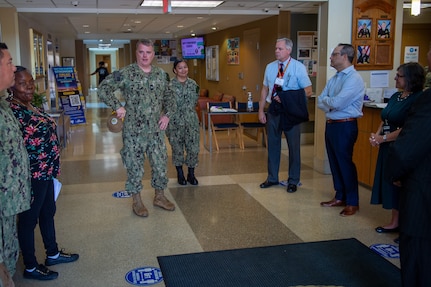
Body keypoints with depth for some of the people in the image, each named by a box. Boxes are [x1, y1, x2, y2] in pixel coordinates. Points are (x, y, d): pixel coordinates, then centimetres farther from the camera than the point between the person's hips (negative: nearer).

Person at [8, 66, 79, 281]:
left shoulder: (31, 106, 7)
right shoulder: (12, 111, -22)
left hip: (45, 172, 9)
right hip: (31, 176, -9)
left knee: (48, 212, 21)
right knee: (29, 218, 7)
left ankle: (53, 254, 40)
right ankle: (30, 268, 24)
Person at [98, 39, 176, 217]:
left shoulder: (162, 75, 6)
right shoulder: (125, 73, -9)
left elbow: (168, 98, 16)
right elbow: (103, 89, -11)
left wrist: (167, 114, 2)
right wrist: (117, 107, -18)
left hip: (156, 130, 4)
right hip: (134, 131, -4)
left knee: (160, 164, 12)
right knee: (135, 166, 6)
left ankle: (159, 196, 31)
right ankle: (137, 201, 23)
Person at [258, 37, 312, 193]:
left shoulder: (298, 67, -7)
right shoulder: (270, 67, 7)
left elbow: (308, 91, -9)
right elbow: (265, 89, 11)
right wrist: (261, 110, 6)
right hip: (273, 109, 4)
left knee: (293, 145, 4)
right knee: (273, 144, 12)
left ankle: (293, 181, 17)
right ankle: (272, 178, 26)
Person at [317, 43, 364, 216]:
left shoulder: (354, 79, -15)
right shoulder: (334, 79, 13)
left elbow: (336, 103, -23)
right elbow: (320, 102, 9)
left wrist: (326, 101, -2)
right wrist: (331, 103, -11)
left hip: (345, 126, -9)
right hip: (331, 124, 9)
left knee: (345, 163, -2)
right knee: (334, 162, 14)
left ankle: (352, 203, 11)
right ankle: (339, 197, 28)